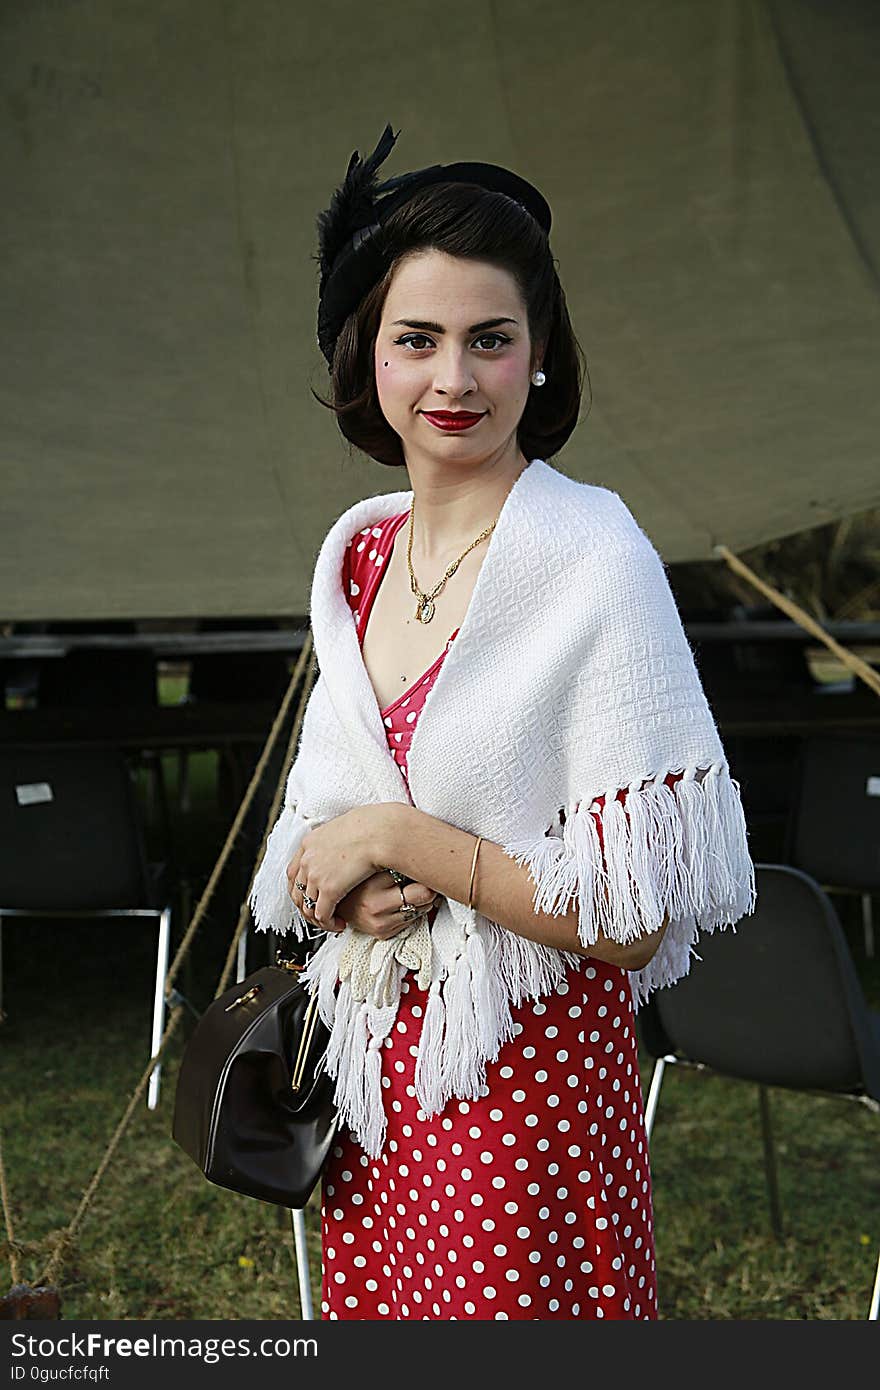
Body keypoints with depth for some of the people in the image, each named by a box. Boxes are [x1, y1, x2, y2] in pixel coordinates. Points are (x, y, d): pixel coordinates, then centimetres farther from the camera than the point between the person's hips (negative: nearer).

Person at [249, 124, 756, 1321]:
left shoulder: (596, 560, -17)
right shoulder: (359, 549, 3)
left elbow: (635, 920, -18)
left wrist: (402, 839, -18)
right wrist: (349, 894, -8)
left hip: (532, 1074, -6)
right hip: (376, 1064, 6)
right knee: (375, 1312, 18)